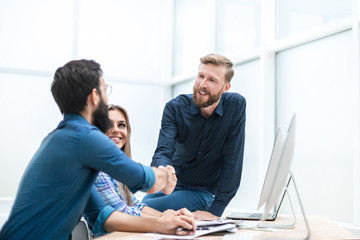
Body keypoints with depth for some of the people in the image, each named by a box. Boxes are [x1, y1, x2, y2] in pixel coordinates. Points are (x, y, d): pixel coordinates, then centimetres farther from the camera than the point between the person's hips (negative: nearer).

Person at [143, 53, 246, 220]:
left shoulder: (235, 105, -13)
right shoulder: (175, 107, -8)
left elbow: (232, 161, -15)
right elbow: (163, 152, -20)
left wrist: (215, 211, -22)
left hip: (203, 192, -2)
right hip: (170, 185, 3)